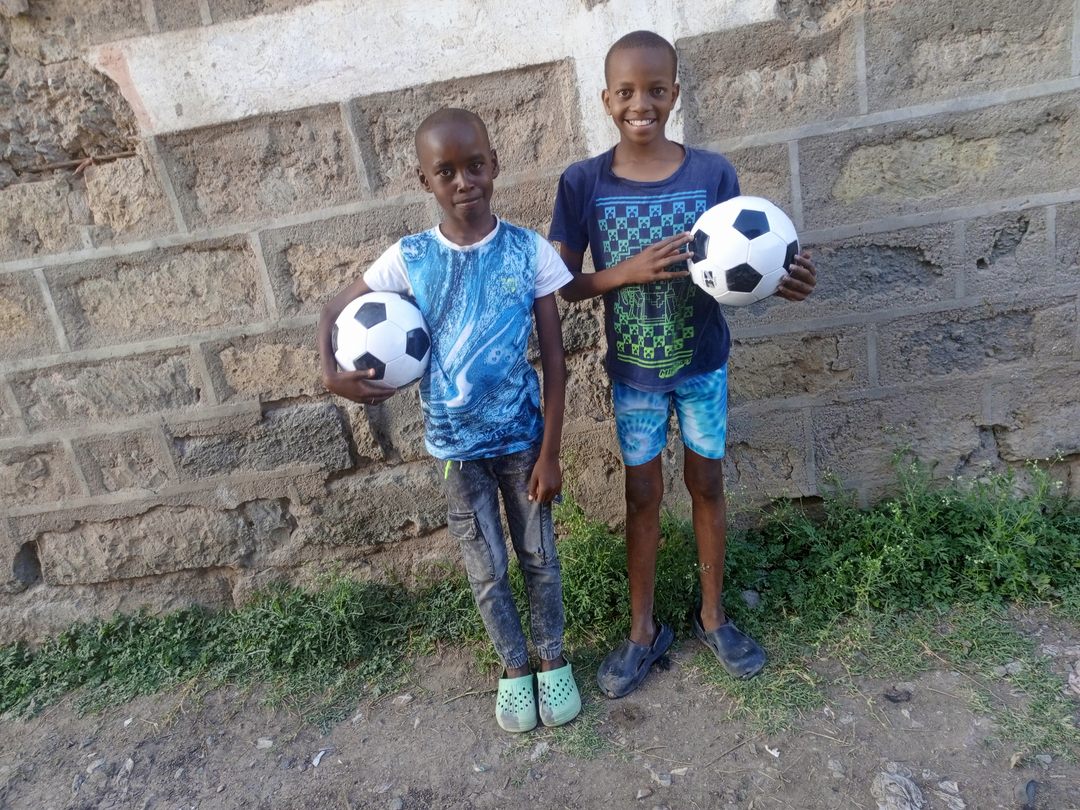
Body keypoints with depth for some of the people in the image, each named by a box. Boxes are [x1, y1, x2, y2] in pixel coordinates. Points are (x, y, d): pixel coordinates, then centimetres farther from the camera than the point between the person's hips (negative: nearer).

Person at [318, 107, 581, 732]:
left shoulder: (530, 250, -10)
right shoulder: (408, 257, -8)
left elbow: (554, 357, -8)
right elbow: (334, 311, 5)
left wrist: (550, 452, -9)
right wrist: (331, 373, -15)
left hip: (520, 436, 0)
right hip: (453, 444, 1)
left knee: (539, 556, 16)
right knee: (488, 570, 14)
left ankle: (554, 660, 40)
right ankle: (515, 668, 39)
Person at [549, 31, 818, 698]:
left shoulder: (713, 173, -9)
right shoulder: (582, 183, -10)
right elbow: (565, 284, -8)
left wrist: (775, 282, -24)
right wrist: (629, 272, -25)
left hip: (704, 364, 1)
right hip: (633, 371, 0)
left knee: (707, 485, 14)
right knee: (644, 495, 11)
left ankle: (712, 614, 36)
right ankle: (644, 630, 30)